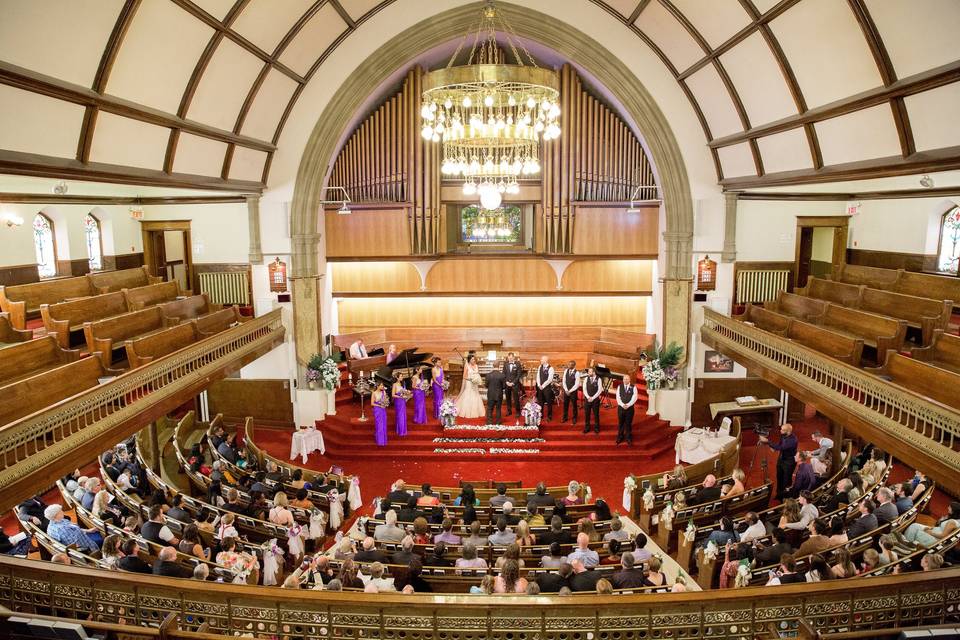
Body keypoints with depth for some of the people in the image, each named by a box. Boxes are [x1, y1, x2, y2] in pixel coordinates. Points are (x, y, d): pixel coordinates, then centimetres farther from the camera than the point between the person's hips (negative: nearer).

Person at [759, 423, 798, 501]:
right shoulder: (783, 435, -10)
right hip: (781, 459, 7)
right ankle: (779, 494, 36)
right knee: (779, 477, 17)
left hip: (789, 462, -7)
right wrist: (773, 446, -12)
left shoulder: (793, 440, -32)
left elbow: (780, 447, -37)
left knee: (786, 480, 7)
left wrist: (767, 441, -38)